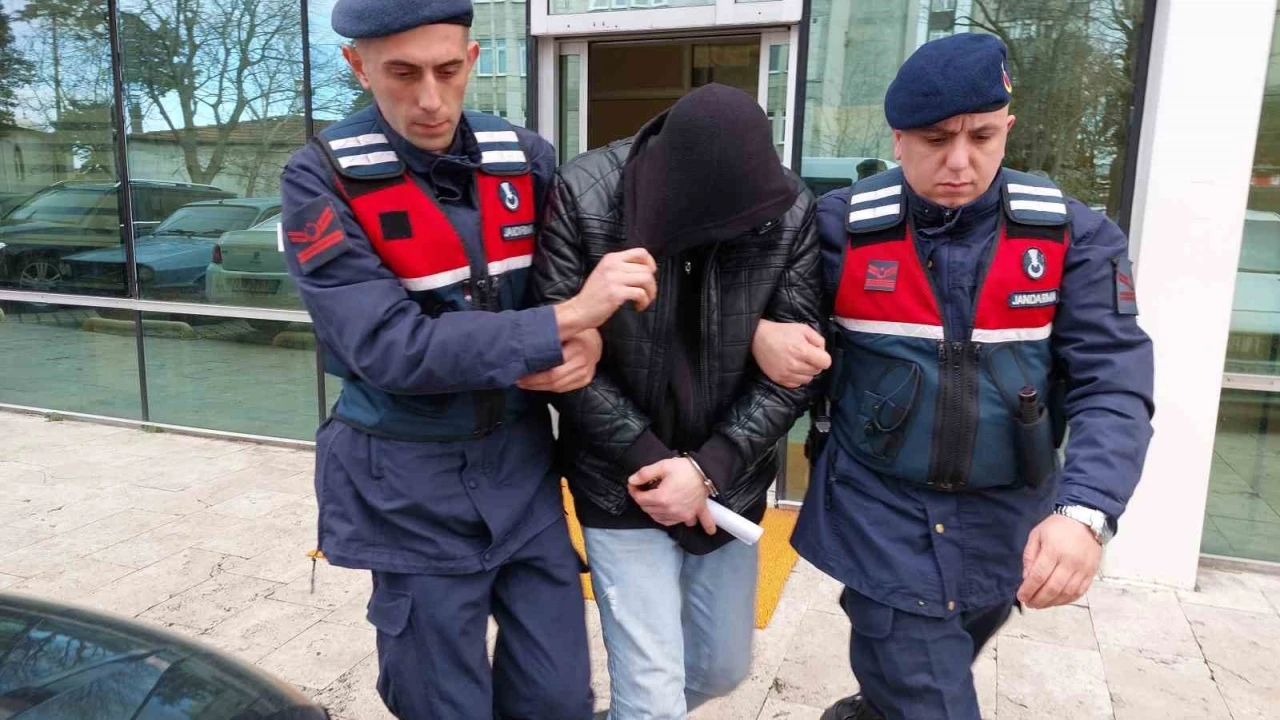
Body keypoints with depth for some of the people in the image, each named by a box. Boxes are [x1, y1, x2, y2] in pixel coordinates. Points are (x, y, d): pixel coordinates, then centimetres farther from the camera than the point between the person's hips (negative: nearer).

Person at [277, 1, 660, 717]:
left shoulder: (527, 158, -2)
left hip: (521, 463, 3)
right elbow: (391, 349, -22)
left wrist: (587, 340, -15)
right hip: (411, 485, -3)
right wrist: (565, 319, -25)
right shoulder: (323, 179, -13)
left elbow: (576, 279, 9)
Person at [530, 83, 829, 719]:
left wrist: (709, 468, -17)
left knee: (723, 667, 20)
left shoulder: (790, 210, -11)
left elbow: (794, 369, -9)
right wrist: (648, 459, -16)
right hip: (622, 483, -3)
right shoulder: (584, 196, -17)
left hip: (728, 481, 3)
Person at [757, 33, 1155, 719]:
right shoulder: (841, 227, -10)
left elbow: (1112, 381, -13)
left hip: (1007, 519, 3)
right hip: (881, 514, -3)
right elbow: (776, 321, 0)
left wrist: (1085, 511, -28)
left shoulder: (1072, 234, -8)